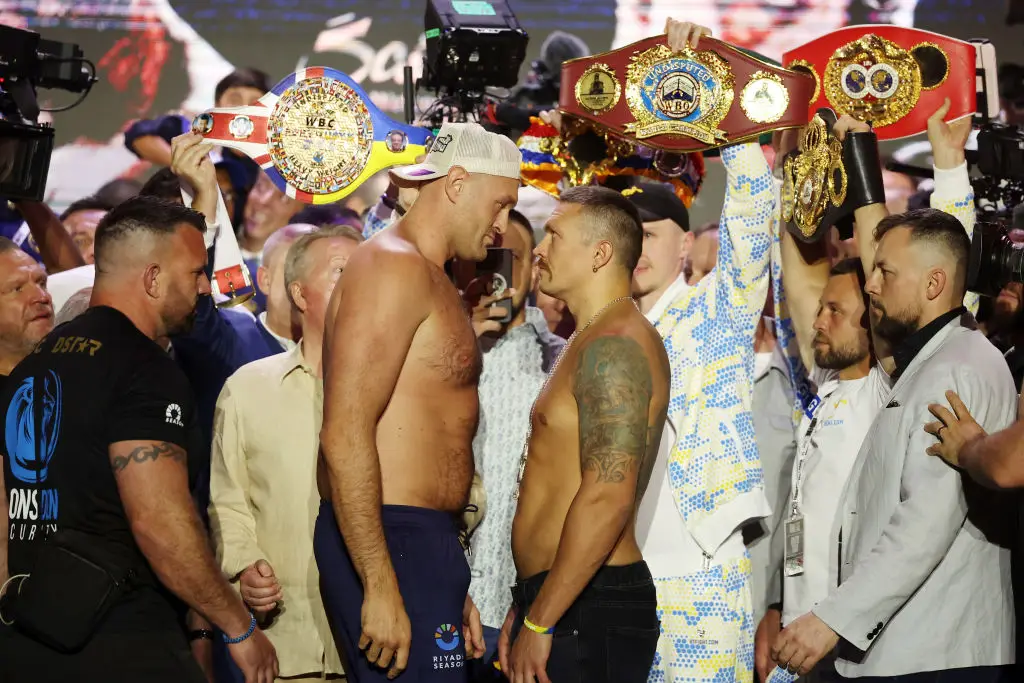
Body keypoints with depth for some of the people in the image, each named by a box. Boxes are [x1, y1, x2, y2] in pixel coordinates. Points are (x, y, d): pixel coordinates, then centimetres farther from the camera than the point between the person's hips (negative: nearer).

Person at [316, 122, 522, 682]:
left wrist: (451, 588, 23)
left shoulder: (432, 282, 22)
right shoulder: (395, 267, -11)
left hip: (423, 544, 10)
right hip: (389, 547, -10)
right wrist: (380, 587, -23)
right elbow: (345, 437, -20)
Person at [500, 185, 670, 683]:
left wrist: (538, 623, -21)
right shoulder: (593, 343, 20)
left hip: (588, 607, -10)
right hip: (558, 601, 10)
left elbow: (607, 497, -24)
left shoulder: (613, 347, -14)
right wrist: (527, 608, 21)